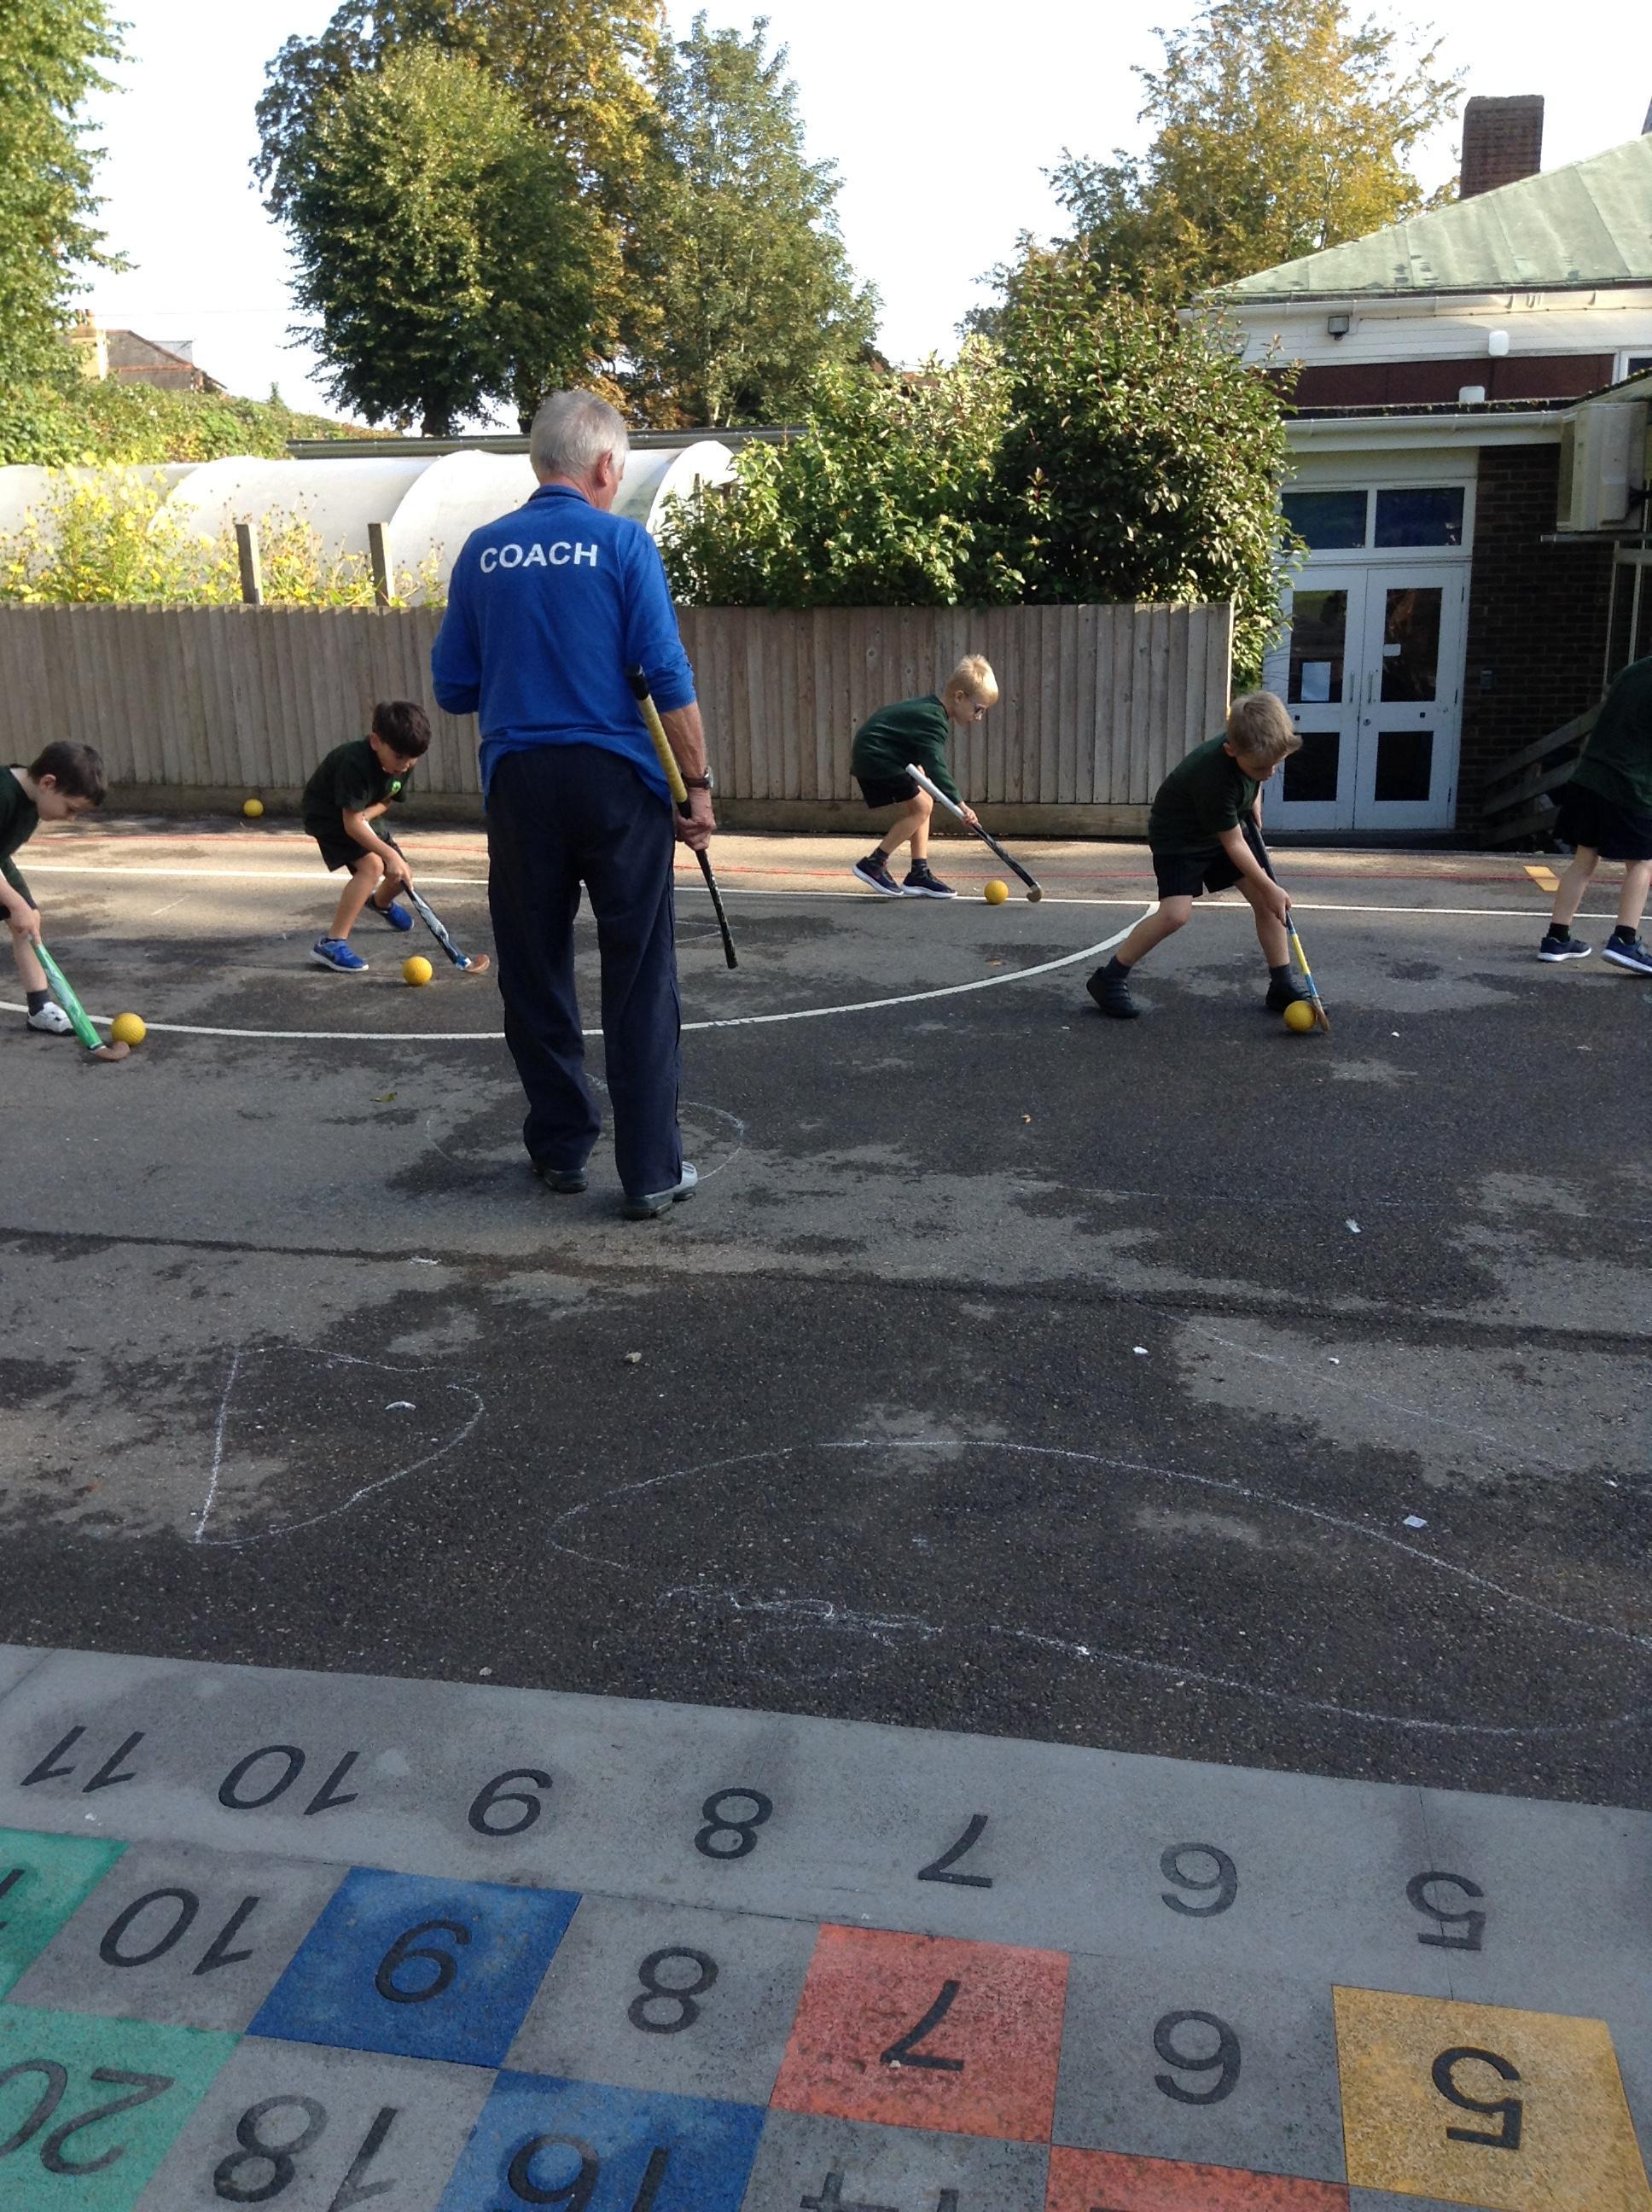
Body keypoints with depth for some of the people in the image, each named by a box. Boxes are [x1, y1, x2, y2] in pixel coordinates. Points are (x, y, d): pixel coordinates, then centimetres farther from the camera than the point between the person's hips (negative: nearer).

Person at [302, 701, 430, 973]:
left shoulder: (403, 765, -14)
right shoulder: (355, 763, -37)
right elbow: (351, 823, -37)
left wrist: (367, 814, -20)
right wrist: (389, 853, -43)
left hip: (364, 814, 8)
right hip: (328, 814, -8)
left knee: (401, 874, 8)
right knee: (372, 865, -28)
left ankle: (381, 902, 47)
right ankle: (332, 943, -30)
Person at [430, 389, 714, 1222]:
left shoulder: (482, 551, 7)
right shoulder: (623, 543, -4)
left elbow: (453, 688, 10)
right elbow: (667, 679, -9)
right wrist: (697, 785, -3)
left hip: (517, 782, 3)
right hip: (617, 780, -3)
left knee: (535, 976, 14)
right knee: (639, 983, 2)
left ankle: (561, 1150, 22)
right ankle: (651, 1172, 4)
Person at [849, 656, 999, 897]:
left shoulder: (931, 707, 10)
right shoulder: (934, 720, -21)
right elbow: (936, 767, -31)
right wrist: (960, 804, -34)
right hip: (875, 757, -10)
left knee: (921, 804, 9)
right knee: (921, 806, -11)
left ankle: (919, 875, 10)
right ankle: (873, 864, -7)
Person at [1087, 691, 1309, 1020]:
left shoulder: (1254, 750, -19)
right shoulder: (1214, 778, -38)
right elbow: (1233, 845, -27)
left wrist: (1255, 814, 13)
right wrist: (1269, 888, -20)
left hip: (1233, 822, 7)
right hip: (1180, 835, -7)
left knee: (1266, 903, -2)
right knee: (1176, 913, -22)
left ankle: (1282, 986, 10)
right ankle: (1109, 979, -9)